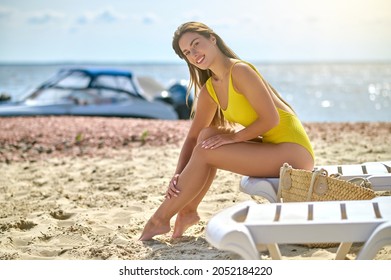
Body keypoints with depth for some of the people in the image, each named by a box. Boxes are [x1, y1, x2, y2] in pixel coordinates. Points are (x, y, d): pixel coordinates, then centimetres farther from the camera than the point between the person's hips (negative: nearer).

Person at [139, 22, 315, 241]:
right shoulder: (209, 90, 9)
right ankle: (188, 211, 10)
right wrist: (179, 175, -2)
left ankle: (161, 219, 1)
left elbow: (271, 119, -19)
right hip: (270, 148, 8)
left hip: (293, 151, -8)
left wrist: (234, 136, -13)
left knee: (205, 152, -12)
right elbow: (193, 137, 10)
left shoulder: (239, 71, -16)